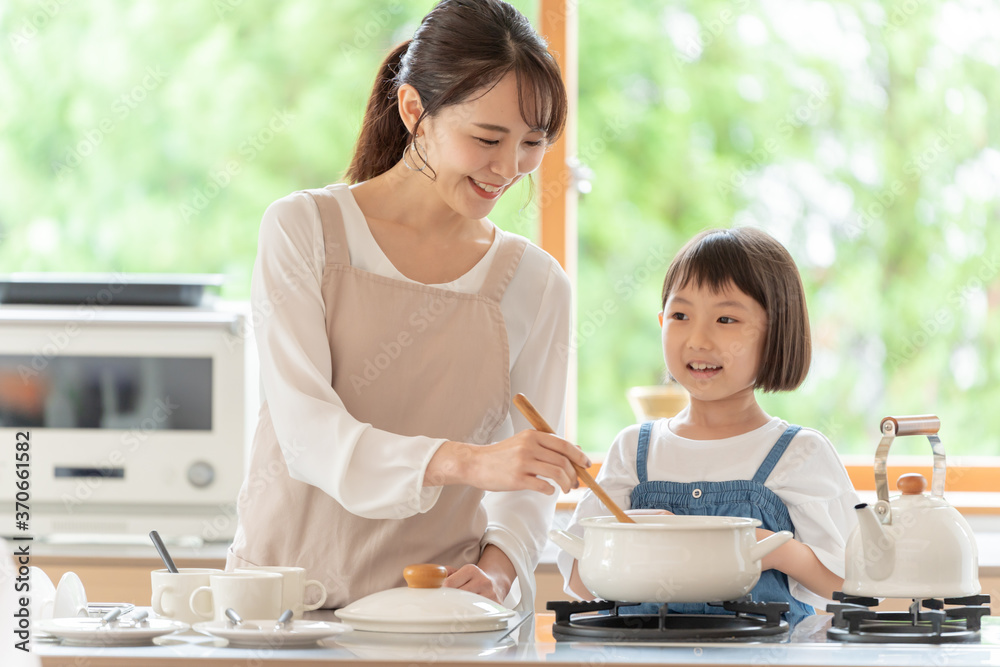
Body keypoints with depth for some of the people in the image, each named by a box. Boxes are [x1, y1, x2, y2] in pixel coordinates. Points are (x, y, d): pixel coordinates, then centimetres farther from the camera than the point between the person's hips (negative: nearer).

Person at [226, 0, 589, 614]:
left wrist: (497, 566, -11)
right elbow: (307, 433, -10)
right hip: (291, 582, -3)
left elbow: (525, 486, 11)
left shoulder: (536, 285, 10)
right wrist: (464, 462, -25)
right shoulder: (305, 230, 1)